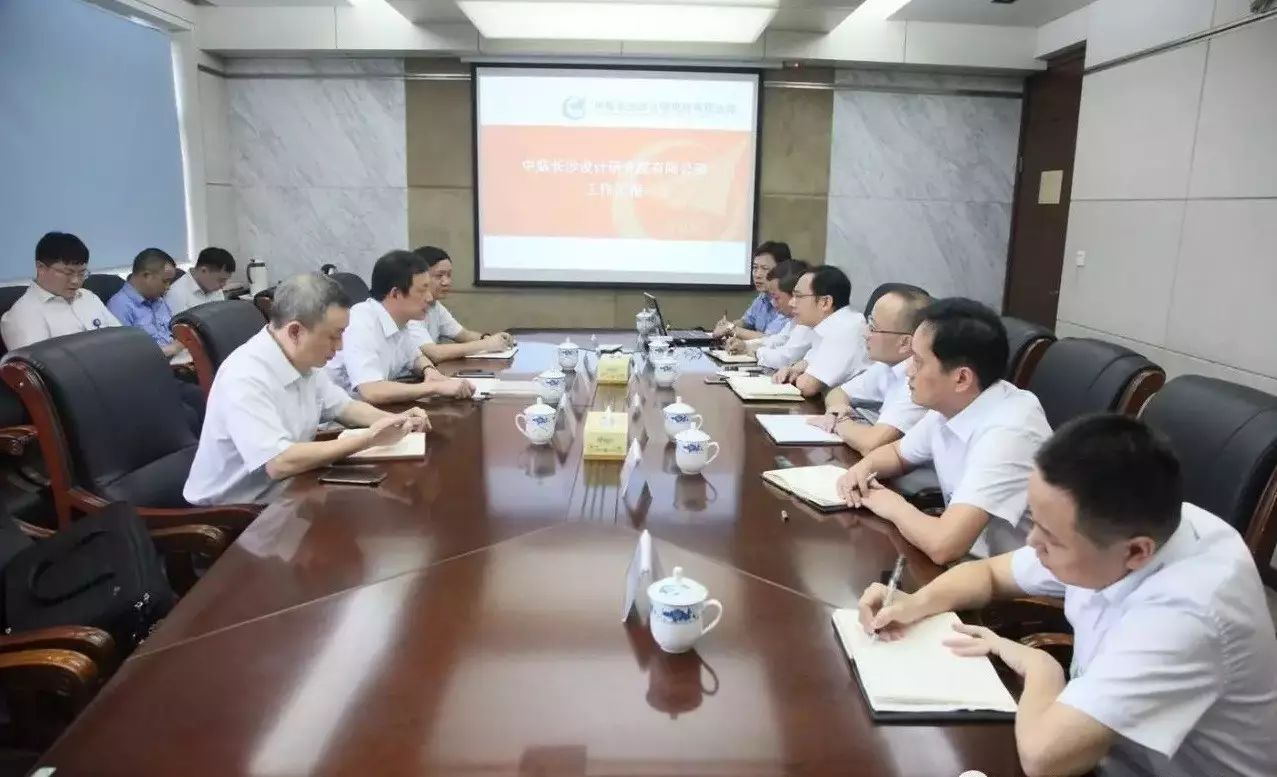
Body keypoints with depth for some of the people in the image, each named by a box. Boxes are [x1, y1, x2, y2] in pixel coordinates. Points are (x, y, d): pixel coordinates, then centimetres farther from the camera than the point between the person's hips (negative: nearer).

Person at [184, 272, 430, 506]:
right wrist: (369, 438, -27)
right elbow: (280, 463, -33)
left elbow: (344, 407, 14)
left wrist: (396, 419, -5)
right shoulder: (245, 378, -26)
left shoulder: (304, 361, -1)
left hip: (287, 491, 8)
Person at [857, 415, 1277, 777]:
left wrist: (1040, 667, -23)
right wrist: (916, 604, -13)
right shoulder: (1109, 528, -13)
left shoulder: (1184, 612, -36)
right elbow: (991, 572, 4)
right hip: (1105, 742, 6)